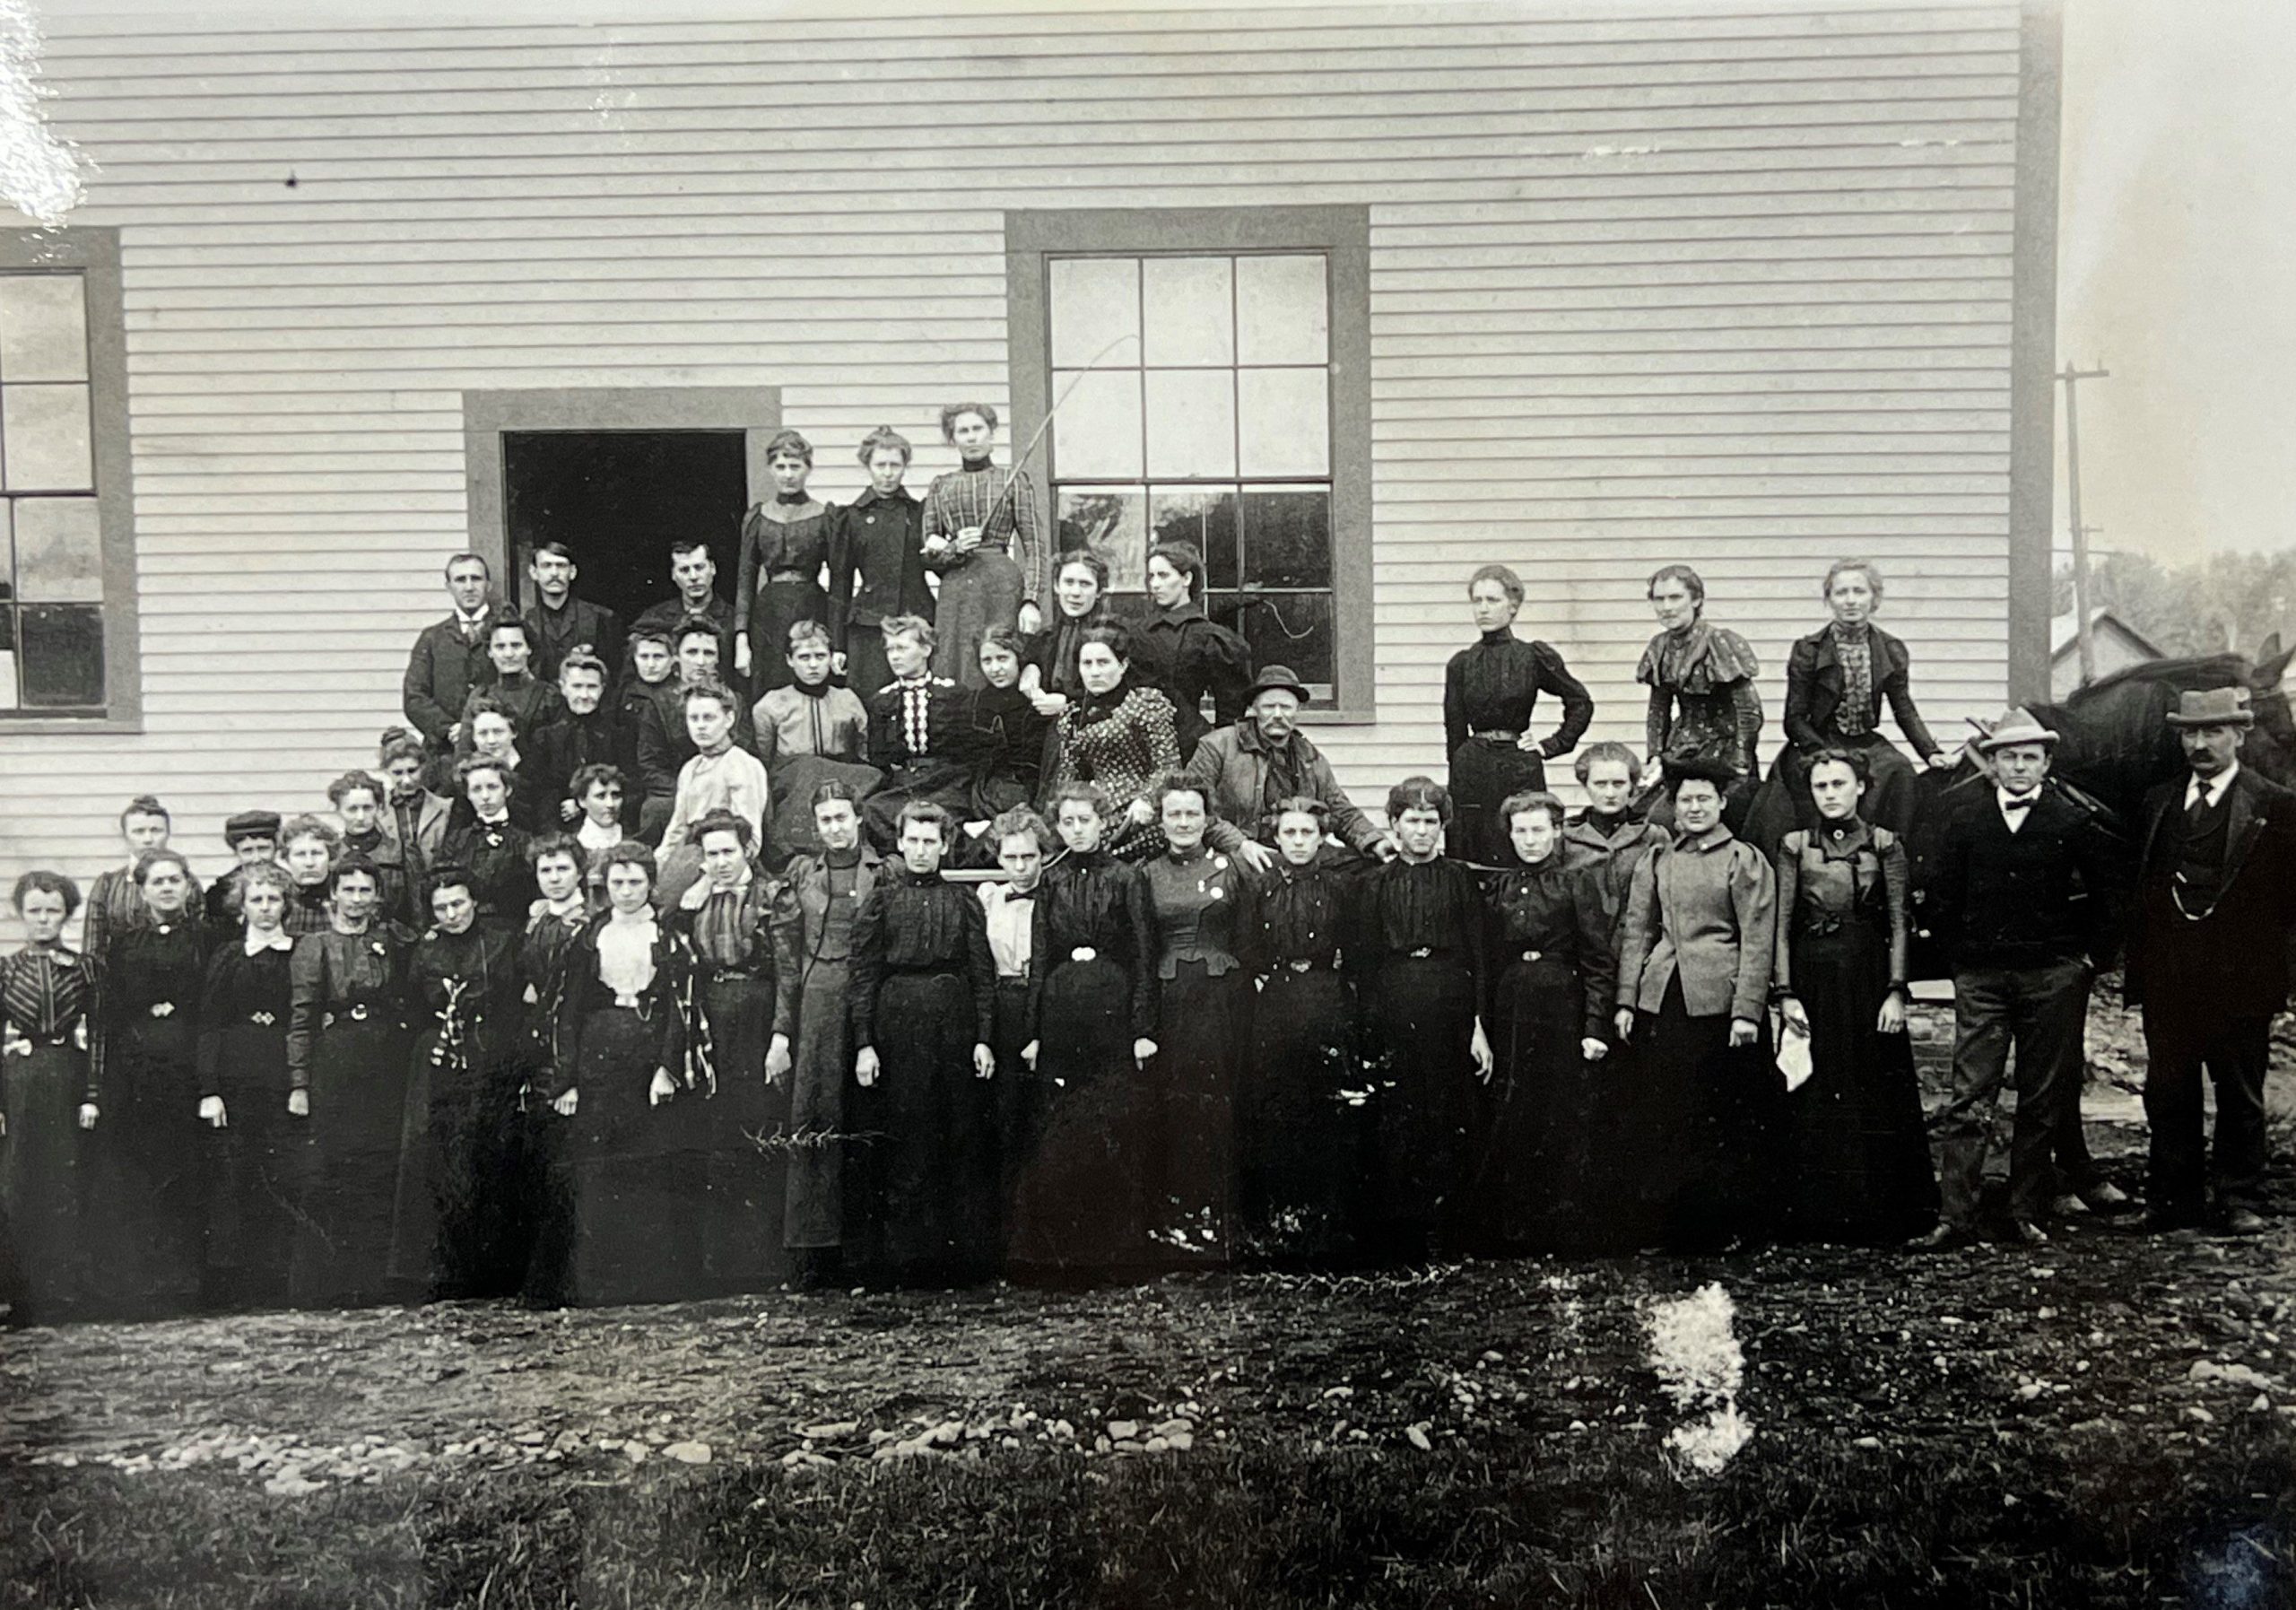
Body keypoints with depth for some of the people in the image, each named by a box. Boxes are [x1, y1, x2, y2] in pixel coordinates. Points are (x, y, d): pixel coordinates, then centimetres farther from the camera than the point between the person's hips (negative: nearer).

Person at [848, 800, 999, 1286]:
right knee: (905, 1141, 0)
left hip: (957, 1023, 2)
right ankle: (907, 1253, 7)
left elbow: (983, 972, 8)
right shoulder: (881, 899, 6)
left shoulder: (963, 901, 10)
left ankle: (967, 1251, 11)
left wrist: (984, 1038, 0)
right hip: (899, 1023, -2)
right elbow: (864, 973, 3)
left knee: (966, 1140, 3)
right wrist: (864, 1042, -5)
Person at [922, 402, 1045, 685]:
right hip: (953, 593, 2)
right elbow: (926, 555, 14)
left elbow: (1034, 545, 2)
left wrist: (1030, 601, -9)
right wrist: (954, 549, -7)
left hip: (1002, 587, -2)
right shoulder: (940, 486, 15)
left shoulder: (1014, 479, 8)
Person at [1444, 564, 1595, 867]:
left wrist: (1552, 745, 3)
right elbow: (1454, 733, 9)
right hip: (1471, 771, 2)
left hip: (1520, 770, -2)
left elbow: (1581, 703, 9)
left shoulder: (1535, 657, 0)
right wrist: (1452, 792, 7)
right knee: (1470, 865, 1)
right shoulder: (1461, 664, 7)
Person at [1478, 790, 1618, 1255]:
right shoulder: (1497, 889, 11)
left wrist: (1595, 1028, -11)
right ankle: (1516, 1233, 16)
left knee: (1570, 1125, -1)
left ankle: (1576, 1235, 8)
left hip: (1565, 1015, -4)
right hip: (1510, 1018, 4)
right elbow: (1488, 960, 13)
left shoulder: (1577, 885, -1)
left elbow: (1599, 963, -4)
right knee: (1510, 1125, 6)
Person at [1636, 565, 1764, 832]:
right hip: (1681, 754, 6)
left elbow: (1749, 711, -14)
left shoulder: (1720, 643, -13)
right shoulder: (1660, 647, 6)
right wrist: (1656, 758, 4)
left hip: (1724, 748, -5)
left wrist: (1740, 769, -15)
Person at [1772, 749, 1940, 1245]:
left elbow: (1899, 924, 1)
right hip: (1812, 980, 1)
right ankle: (1819, 1213, 12)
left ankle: (1881, 1211, 12)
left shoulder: (1885, 845, 3)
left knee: (1877, 1095, 3)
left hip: (1869, 980, -1)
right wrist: (1785, 994, -5)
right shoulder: (1794, 847, 4)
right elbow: (1781, 925, 2)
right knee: (1815, 1102, 3)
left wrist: (1896, 991, -7)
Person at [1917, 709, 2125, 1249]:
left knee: (2045, 1102, 4)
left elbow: (2108, 891, 9)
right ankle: (1957, 1216, -4)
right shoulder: (1963, 823, 5)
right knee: (1969, 1099, -5)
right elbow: (1939, 897, 11)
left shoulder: (2073, 823, 3)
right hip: (1980, 977, 0)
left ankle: (2028, 1215, 13)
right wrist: (1961, 954, 7)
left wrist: (2088, 954, 5)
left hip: (2053, 977, 0)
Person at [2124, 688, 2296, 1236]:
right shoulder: (2158, 801, 11)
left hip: (2239, 980, -4)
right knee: (2167, 1093, 7)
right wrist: (2138, 970, 8)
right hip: (2169, 979, 4)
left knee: (2240, 1095, 6)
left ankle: (2240, 1200, 16)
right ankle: (2175, 1198, 16)